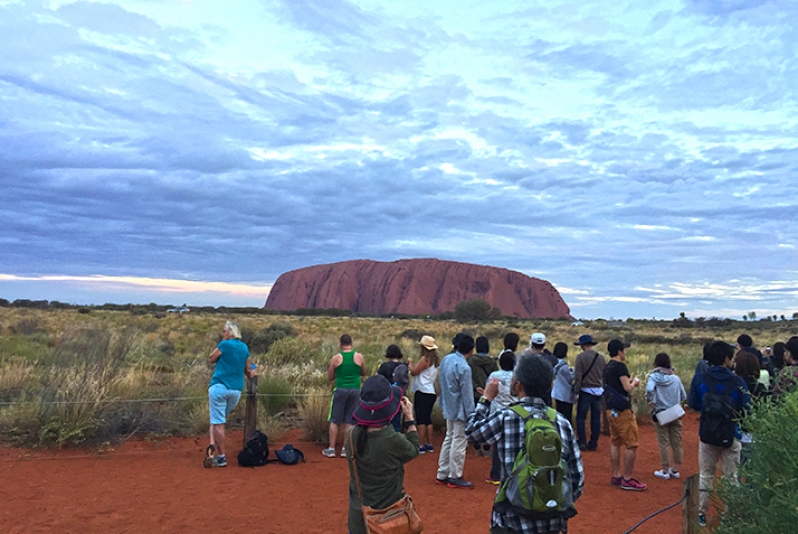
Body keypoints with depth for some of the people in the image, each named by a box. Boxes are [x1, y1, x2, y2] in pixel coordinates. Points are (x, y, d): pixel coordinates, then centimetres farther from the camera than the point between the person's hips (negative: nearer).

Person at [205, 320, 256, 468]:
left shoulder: (225, 344, -4)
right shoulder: (244, 348, 12)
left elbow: (211, 359, 8)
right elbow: (248, 370, 20)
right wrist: (252, 372, 41)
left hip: (219, 386, -5)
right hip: (236, 390, 5)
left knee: (218, 422, -1)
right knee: (218, 419, 17)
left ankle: (221, 457, -2)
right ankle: (213, 445, -4)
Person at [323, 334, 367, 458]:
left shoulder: (336, 358, -4)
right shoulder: (359, 357, 0)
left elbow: (330, 378, 5)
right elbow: (363, 373, 14)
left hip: (341, 390, -2)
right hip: (355, 390, 2)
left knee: (335, 421, 8)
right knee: (349, 421, 9)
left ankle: (331, 449, 11)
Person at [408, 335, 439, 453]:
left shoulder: (425, 359, -16)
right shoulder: (434, 359, 10)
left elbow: (414, 372, -11)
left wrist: (410, 362, 4)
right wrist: (412, 365, 14)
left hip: (422, 393, -9)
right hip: (431, 392, 9)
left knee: (421, 420, -3)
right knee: (427, 419, 15)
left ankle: (421, 446, 0)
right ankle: (429, 444, 20)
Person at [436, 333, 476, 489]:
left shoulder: (446, 359, 1)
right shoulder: (464, 368, -24)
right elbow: (467, 393, -19)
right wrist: (471, 414, -11)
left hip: (449, 407, 9)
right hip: (460, 410, -8)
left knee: (449, 439, 18)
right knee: (459, 443, 4)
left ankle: (442, 474, 26)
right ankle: (455, 477, 14)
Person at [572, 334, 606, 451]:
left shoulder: (581, 357, -9)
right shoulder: (601, 357, 4)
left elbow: (577, 376, -11)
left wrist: (576, 392, -6)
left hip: (586, 390, -4)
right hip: (599, 391, 4)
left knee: (580, 417, 6)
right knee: (596, 418, 10)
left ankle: (582, 443, 3)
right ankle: (593, 444, 14)